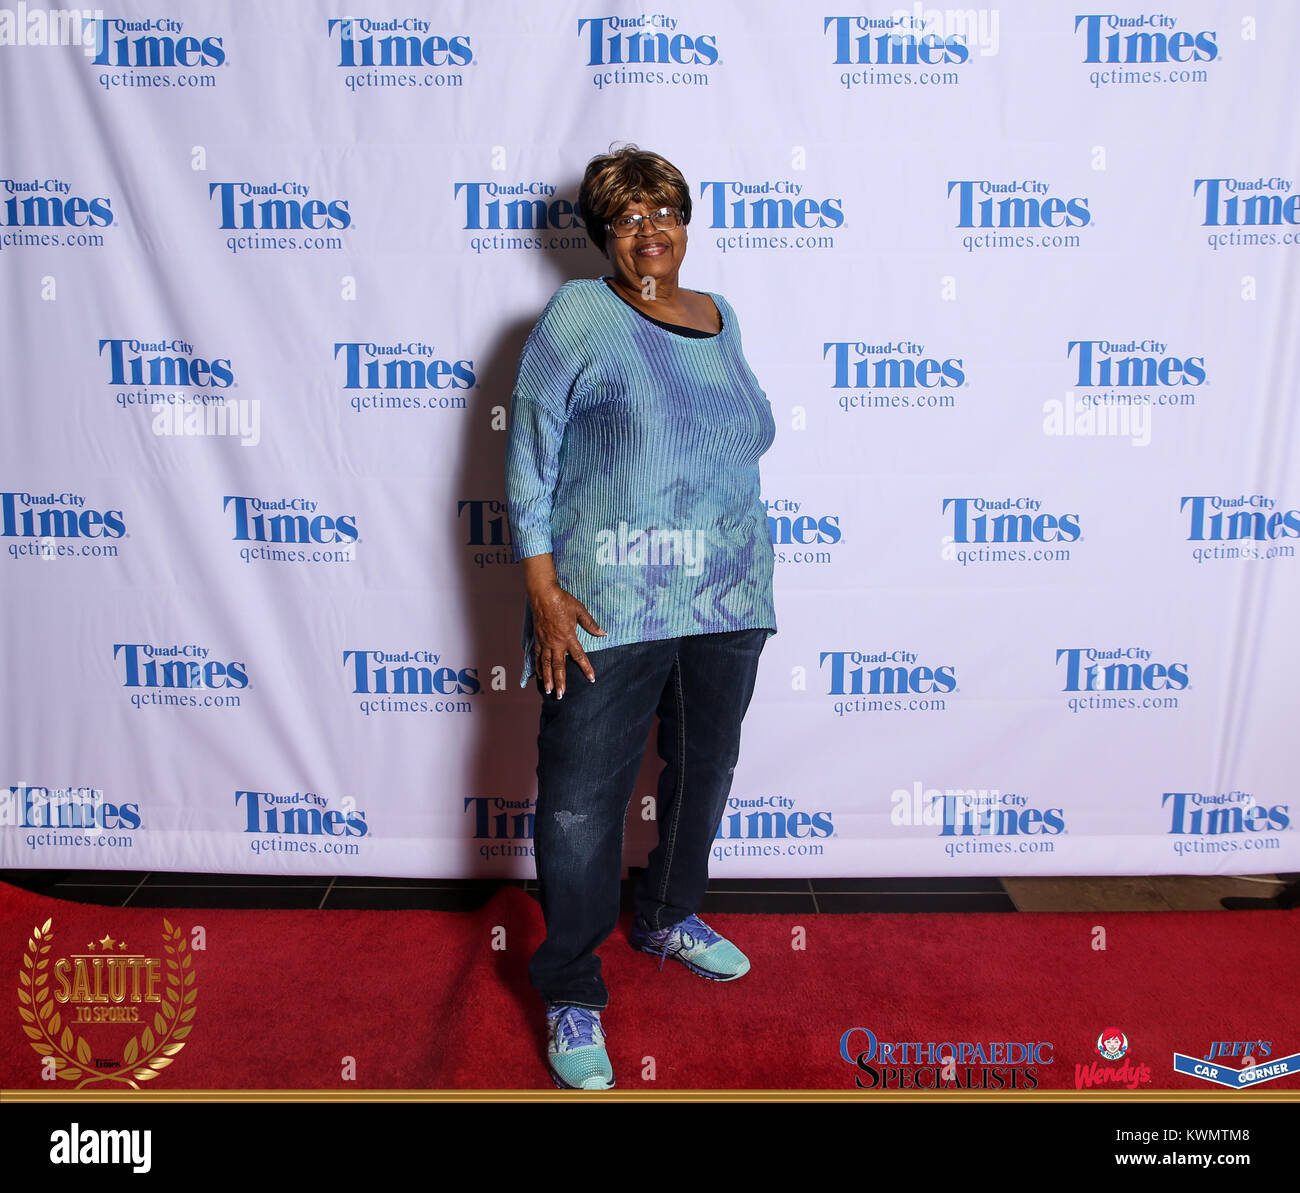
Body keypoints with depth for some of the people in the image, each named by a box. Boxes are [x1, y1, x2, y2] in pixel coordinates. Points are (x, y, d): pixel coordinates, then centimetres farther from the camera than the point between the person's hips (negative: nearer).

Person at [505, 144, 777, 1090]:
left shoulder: (720, 318, 12)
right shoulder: (581, 314, -5)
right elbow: (530, 453, -9)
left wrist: (752, 583, 17)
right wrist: (542, 589, -16)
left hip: (727, 601, 6)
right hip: (609, 609, -6)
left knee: (705, 768, 18)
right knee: (582, 797, -1)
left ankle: (670, 916, 43)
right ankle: (572, 992, 17)